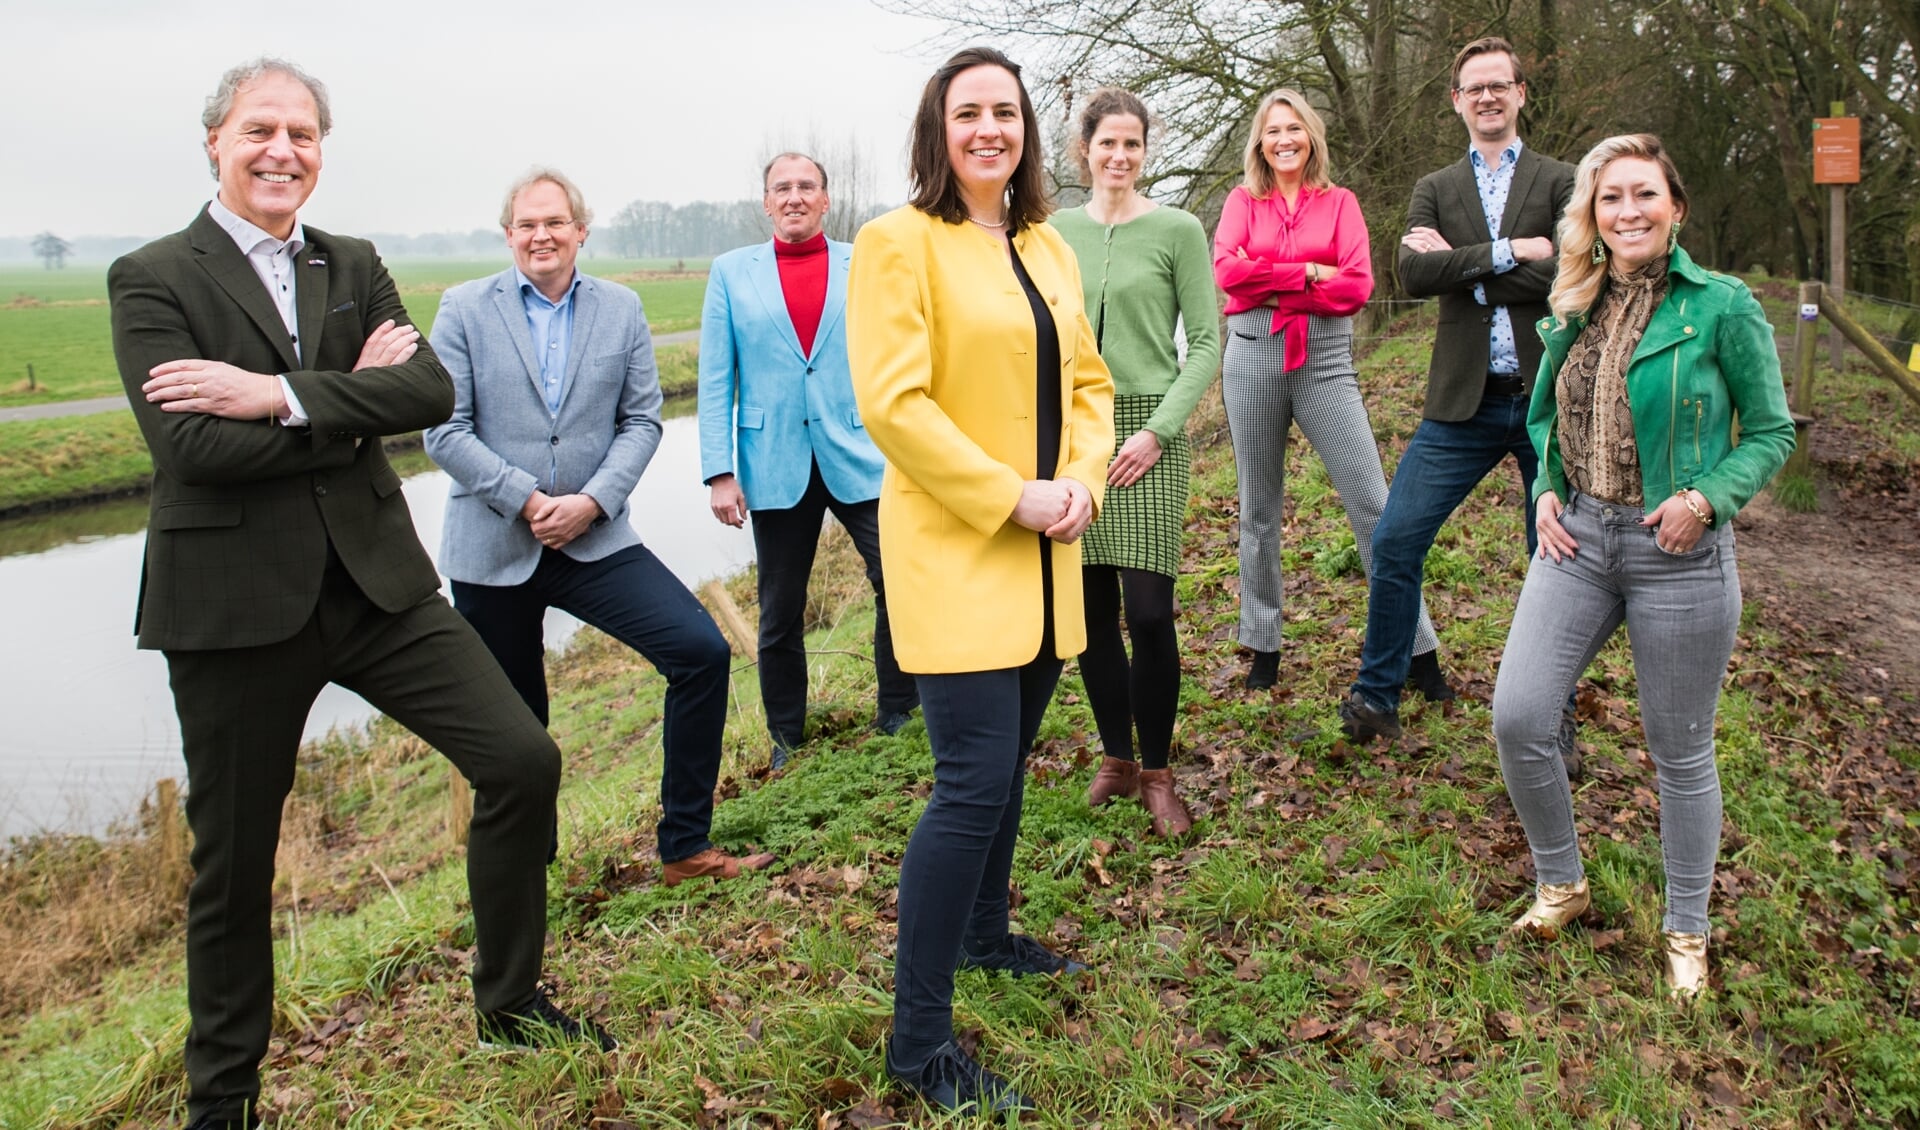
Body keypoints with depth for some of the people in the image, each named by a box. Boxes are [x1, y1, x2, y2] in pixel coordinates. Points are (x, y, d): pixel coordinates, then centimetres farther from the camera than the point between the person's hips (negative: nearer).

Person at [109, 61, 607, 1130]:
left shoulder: (355, 267, 9)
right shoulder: (153, 278, -4)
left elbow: (432, 391, -8)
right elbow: (193, 445, -18)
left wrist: (281, 393, -19)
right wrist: (356, 399, -11)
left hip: (377, 580, 4)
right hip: (235, 600, -3)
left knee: (523, 761, -2)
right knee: (234, 861, 9)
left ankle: (510, 1000, 20)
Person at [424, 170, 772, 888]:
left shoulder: (621, 310, 7)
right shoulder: (464, 309, 1)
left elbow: (641, 421, 3)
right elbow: (445, 431, -5)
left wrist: (592, 500, -12)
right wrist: (526, 499, -15)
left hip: (594, 539, 1)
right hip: (492, 550, -1)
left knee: (702, 652, -13)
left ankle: (684, 847, -1)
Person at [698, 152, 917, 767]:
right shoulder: (732, 272, 6)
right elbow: (715, 381, 3)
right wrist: (719, 472, -4)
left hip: (861, 458, 0)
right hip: (775, 467, 1)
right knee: (780, 614, 10)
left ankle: (898, 717, 15)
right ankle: (786, 740, 27)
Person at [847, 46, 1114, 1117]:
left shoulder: (1048, 250, 13)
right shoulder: (899, 243, -9)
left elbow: (1087, 378, 16)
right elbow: (892, 403, -17)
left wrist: (1084, 479, -3)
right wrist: (1011, 497, -17)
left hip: (1044, 554, 7)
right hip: (955, 554, -7)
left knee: (1007, 762, 17)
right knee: (974, 782, -10)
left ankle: (984, 932, 40)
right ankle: (920, 1040, 2)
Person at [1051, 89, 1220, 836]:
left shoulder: (1177, 230, 1)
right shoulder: (1057, 232, 10)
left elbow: (1206, 342, -1)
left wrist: (1157, 430, -11)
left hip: (1147, 431, -3)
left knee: (1149, 610, -7)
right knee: (1090, 607, 6)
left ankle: (1156, 775, 9)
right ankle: (1116, 759, 22)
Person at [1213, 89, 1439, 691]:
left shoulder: (1339, 202, 9)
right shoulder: (1243, 201, 10)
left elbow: (1357, 285, -5)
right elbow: (1227, 269, -9)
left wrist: (1271, 284, -8)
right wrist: (1309, 271, -9)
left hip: (1325, 359, -1)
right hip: (1254, 356, 1)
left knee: (1373, 504, -5)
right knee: (1258, 509, 9)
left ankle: (1416, 647, 3)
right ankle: (1263, 645, 21)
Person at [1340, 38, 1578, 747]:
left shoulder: (1559, 181, 5)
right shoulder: (1435, 190, 11)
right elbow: (1414, 274, -7)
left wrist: (1462, 265, -10)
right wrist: (1509, 252, -14)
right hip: (1463, 402, 1)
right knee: (1395, 542, -4)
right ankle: (1377, 694, 13)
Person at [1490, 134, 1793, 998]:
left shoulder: (1722, 307, -7)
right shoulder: (1573, 312, 7)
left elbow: (1771, 432, -2)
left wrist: (1707, 497, -17)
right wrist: (1546, 491, 3)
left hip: (1678, 554, -4)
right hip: (1577, 539, 4)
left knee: (1680, 752, 8)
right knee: (1517, 717, -4)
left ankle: (1687, 928, 29)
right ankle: (1560, 880, 22)